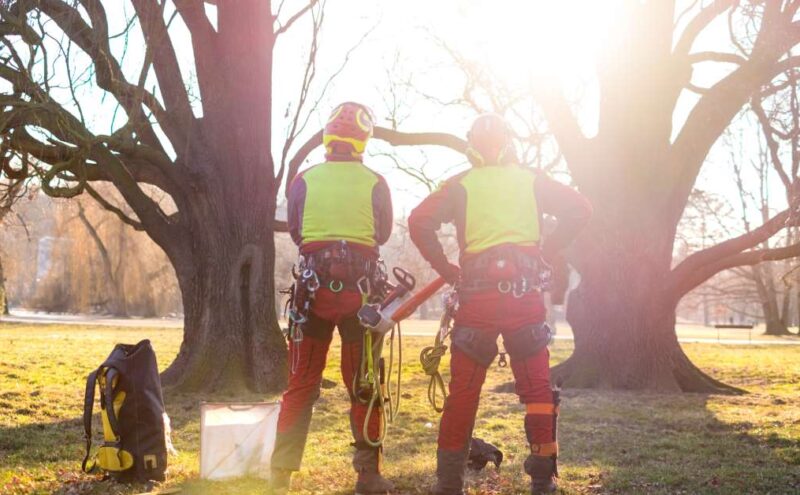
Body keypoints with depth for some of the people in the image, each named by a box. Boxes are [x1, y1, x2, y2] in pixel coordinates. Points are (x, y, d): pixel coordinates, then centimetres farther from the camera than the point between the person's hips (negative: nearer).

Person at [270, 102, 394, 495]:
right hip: (361, 285, 0)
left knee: (300, 384, 7)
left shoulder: (304, 180, 1)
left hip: (313, 284, 1)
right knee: (363, 384, 9)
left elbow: (294, 232, 8)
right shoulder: (375, 183, 0)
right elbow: (383, 234, 8)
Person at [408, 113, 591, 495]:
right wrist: (547, 253, 6)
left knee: (464, 388, 6)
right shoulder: (531, 180, 12)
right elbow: (579, 209, 3)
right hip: (524, 289, 1)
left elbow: (419, 222, -5)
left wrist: (445, 269, 3)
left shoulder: (460, 185, 8)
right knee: (537, 386, 8)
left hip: (477, 291, 0)